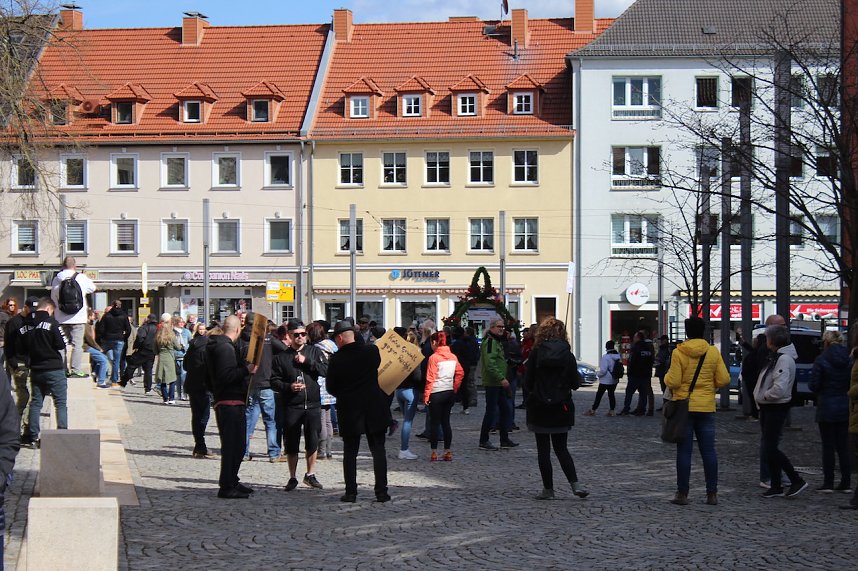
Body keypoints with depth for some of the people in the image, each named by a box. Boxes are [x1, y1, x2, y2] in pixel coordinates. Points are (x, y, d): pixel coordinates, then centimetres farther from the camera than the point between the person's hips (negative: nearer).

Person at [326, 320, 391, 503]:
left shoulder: (336, 359, -9)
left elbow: (330, 387, -1)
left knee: (350, 452, 9)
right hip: (374, 409, 1)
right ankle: (381, 491, 3)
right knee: (378, 450, 6)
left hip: (349, 410, -1)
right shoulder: (372, 350, -4)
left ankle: (351, 492, 7)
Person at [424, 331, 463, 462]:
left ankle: (434, 453, 2)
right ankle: (448, 452, 11)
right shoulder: (453, 357, 4)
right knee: (446, 422, 11)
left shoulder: (434, 357, -12)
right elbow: (460, 373, 5)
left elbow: (430, 378, -13)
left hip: (436, 393, -5)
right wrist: (455, 388, 11)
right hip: (450, 392, 5)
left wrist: (426, 395, -8)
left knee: (434, 423, 2)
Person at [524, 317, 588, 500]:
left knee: (543, 449, 6)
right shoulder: (567, 355, -5)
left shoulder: (536, 353, -8)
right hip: (561, 408, 2)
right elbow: (575, 383, -2)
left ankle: (548, 488, 7)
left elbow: (528, 381, -6)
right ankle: (575, 484, -2)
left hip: (539, 408, -2)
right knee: (561, 448, 13)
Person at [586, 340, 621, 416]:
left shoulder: (606, 357, -21)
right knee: (611, 395, 16)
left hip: (605, 380, -6)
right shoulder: (618, 356, 0)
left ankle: (592, 410, 9)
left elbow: (603, 370, -22)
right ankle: (611, 411, 15)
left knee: (599, 395, 3)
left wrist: (598, 374, -5)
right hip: (614, 381, 6)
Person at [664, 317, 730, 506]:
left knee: (684, 451, 2)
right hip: (707, 407, 2)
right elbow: (724, 380, -2)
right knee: (708, 451, 7)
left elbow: (673, 382, -14)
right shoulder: (713, 352, -1)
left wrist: (667, 376, 8)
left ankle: (682, 493, 3)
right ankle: (712, 493, 8)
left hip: (684, 406, -2)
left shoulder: (678, 352, -9)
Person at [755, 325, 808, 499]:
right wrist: (762, 399, 6)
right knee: (769, 448, 11)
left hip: (776, 408, -10)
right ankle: (776, 486, 17)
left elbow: (779, 389, -28)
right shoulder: (776, 357, 13)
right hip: (768, 408, 10)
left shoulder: (785, 359, -19)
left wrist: (764, 396, -15)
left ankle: (797, 481, -3)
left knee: (770, 448, -10)